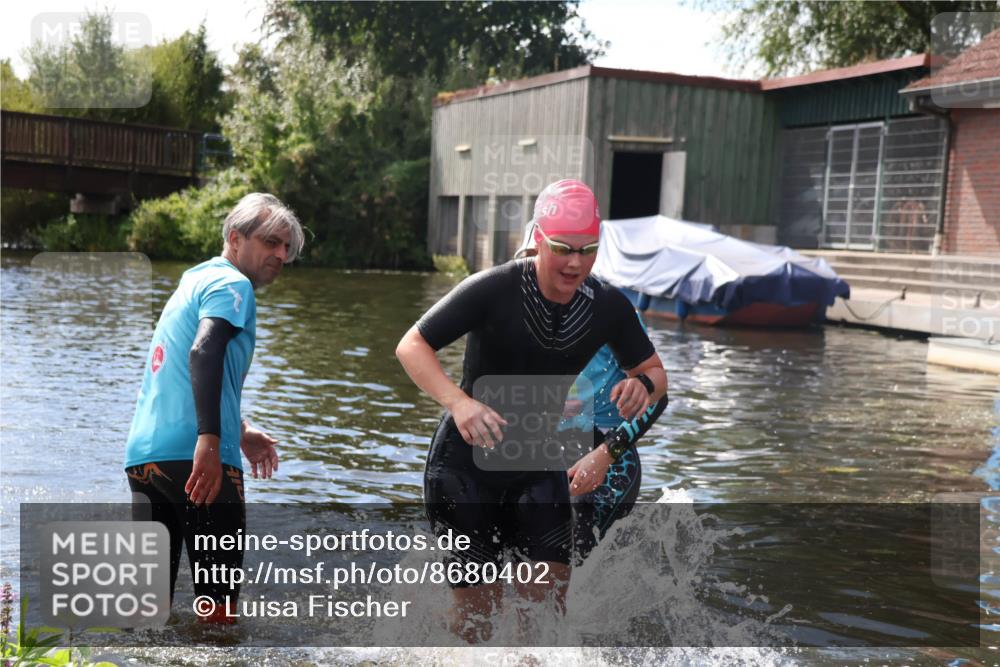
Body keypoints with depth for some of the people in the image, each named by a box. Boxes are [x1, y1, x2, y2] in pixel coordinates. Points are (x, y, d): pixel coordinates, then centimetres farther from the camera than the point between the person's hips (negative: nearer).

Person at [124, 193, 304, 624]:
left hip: (142, 454, 8)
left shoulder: (193, 281, 26)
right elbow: (204, 352, -22)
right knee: (220, 597, 0)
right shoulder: (231, 283, -2)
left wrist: (242, 432, 45)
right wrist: (210, 439, -31)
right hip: (194, 455, -8)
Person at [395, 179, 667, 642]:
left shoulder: (608, 307, -8)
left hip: (540, 469, 4)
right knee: (477, 611, 2)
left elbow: (654, 372, 3)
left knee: (547, 603, -4)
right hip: (466, 464, -3)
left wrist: (642, 386, -22)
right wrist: (458, 402, -39)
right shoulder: (494, 289, -21)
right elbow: (411, 347, -21)